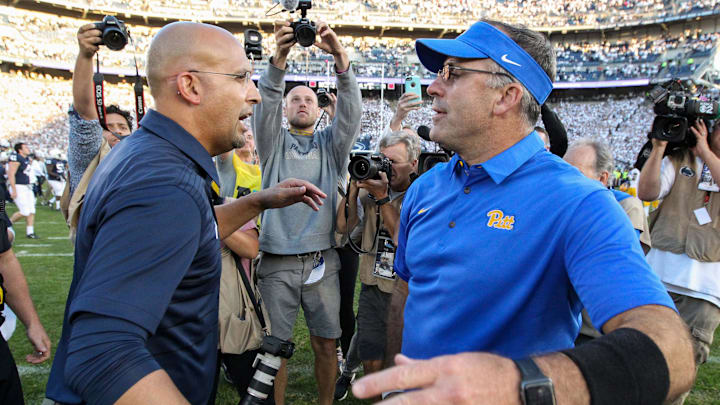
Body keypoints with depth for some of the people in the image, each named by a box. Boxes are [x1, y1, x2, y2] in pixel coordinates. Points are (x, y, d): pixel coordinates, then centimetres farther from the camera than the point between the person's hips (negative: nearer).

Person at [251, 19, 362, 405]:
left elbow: (351, 111, -7)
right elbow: (264, 106, -11)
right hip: (277, 261, -1)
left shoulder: (331, 143, 11)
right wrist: (278, 59, -28)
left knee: (327, 344, 8)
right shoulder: (274, 142, 9)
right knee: (275, 346, 5)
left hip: (322, 260, 1)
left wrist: (340, 59, -23)